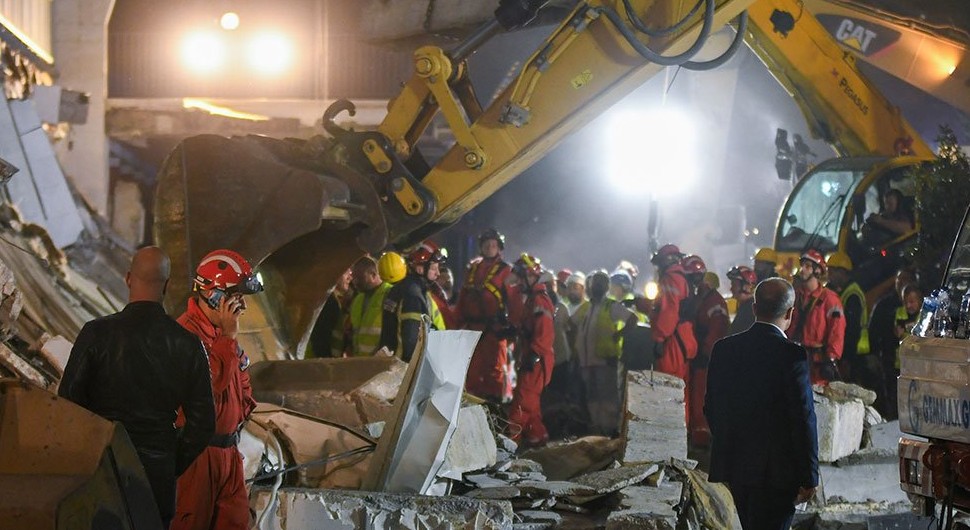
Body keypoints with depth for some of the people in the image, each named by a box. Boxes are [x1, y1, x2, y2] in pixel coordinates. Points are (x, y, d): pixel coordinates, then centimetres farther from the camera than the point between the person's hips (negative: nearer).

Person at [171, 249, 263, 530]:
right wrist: (228, 338, -22)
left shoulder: (221, 331, 14)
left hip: (227, 448, 9)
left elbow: (240, 378, 28)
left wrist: (242, 409, 11)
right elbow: (209, 384, -26)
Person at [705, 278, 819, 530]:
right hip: (777, 471, -6)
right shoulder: (792, 354, -14)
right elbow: (803, 418, -14)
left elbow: (711, 409, 9)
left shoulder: (723, 348, 3)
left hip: (735, 465, 6)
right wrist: (809, 478, -7)